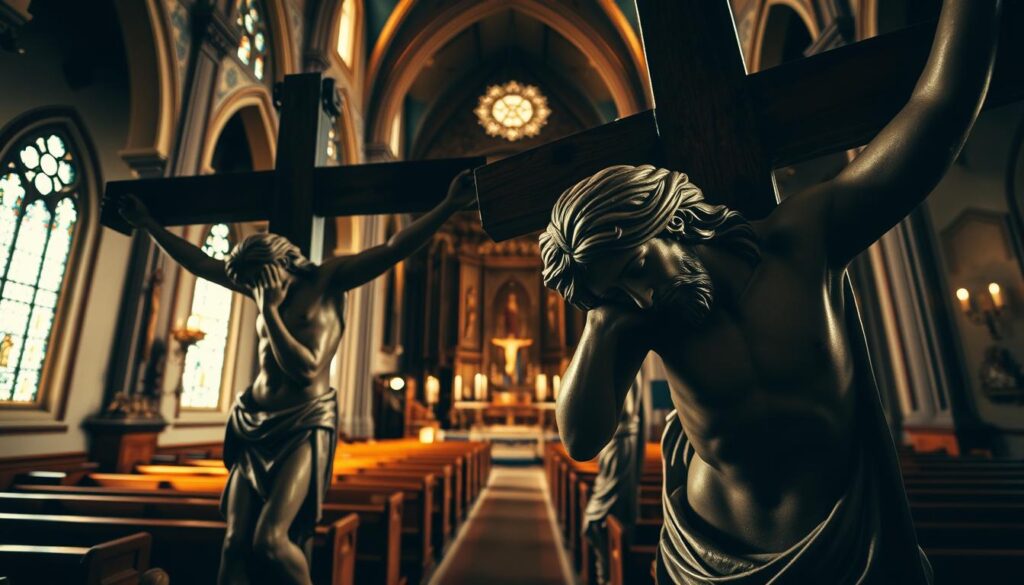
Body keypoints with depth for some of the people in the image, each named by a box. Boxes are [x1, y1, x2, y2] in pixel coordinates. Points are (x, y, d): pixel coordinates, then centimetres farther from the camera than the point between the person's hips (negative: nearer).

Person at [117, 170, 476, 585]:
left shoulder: (328, 279, -5)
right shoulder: (262, 284, 12)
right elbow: (199, 262, 24)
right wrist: (149, 225, 29)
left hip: (306, 423, -6)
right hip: (255, 425, 7)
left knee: (270, 540, -17)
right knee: (235, 543, 3)